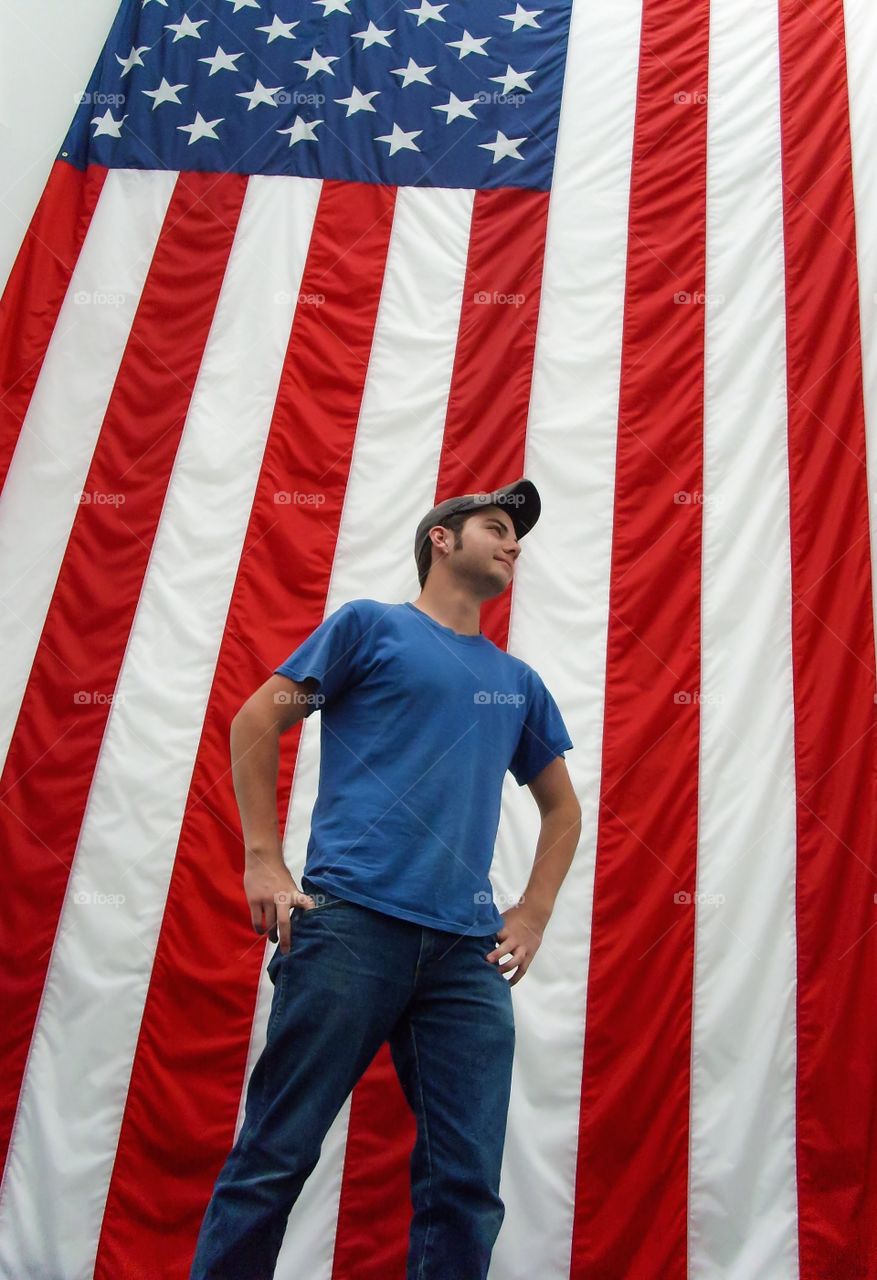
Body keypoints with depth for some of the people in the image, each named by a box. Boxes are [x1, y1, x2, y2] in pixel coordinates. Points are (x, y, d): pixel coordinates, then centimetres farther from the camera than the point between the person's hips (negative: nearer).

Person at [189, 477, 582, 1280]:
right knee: (276, 1156, -1)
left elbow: (562, 807, 28)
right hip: (352, 919, -4)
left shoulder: (517, 682, 21)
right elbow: (255, 722, 5)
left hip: (469, 947, 5)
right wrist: (265, 863, -4)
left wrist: (532, 916, 14)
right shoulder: (371, 625, 9)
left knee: (468, 1186, 2)